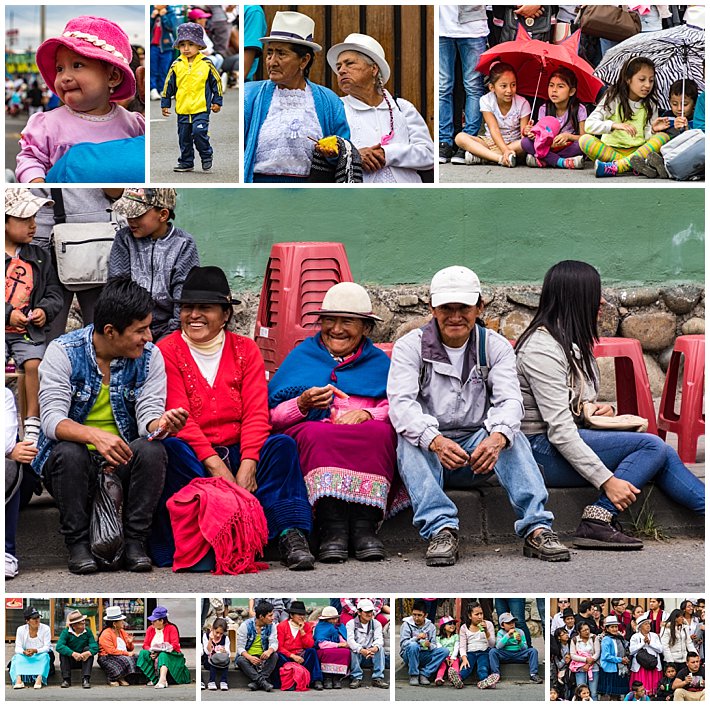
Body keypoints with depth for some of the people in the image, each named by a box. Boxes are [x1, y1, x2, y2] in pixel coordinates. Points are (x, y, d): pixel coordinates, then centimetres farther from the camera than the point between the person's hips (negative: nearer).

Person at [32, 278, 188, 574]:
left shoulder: (149, 356, -4)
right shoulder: (63, 352, -12)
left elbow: (147, 417, -11)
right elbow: (52, 421, -22)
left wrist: (160, 424, -38)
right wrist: (95, 436, -42)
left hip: (123, 459, 2)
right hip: (71, 461, -2)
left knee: (152, 450, -29)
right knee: (69, 453, -35)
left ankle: (134, 541, -14)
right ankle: (77, 543, -16)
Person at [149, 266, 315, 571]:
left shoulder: (245, 349, 11)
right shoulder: (167, 351, 2)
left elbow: (256, 413, -1)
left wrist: (247, 465, -19)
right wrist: (215, 465, -22)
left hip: (238, 454, 3)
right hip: (192, 457, -2)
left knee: (282, 444, -24)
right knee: (172, 448, -34)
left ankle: (291, 536, -34)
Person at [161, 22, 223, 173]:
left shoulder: (206, 64, -4)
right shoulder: (176, 65, 2)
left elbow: (216, 82, 6)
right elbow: (168, 85, 10)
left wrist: (217, 102, 6)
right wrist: (165, 103, 11)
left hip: (201, 109, -3)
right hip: (182, 109, 4)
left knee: (199, 132, -16)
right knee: (184, 137, 9)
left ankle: (206, 156, 8)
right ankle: (186, 162, 22)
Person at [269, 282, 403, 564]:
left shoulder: (379, 361, 23)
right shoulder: (301, 357, 22)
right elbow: (272, 416, 12)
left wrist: (367, 413, -12)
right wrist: (302, 404, -7)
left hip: (370, 446, 1)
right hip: (310, 443, 0)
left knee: (379, 433, -35)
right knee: (317, 434, -36)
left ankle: (365, 527, -43)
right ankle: (332, 530, -47)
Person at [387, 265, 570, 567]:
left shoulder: (495, 347, 3)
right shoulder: (410, 346, -3)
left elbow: (510, 401, -13)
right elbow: (401, 403, -19)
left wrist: (497, 436, -38)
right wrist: (435, 440, -40)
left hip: (477, 451, 1)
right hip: (427, 450, -1)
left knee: (511, 435, -27)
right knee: (410, 441, -33)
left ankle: (536, 527, -37)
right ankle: (441, 529, -45)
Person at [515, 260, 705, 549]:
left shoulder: (572, 341, 14)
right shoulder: (542, 349, -17)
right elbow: (559, 429, -22)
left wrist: (599, 409, 4)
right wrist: (606, 480, -25)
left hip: (571, 439, 9)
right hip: (544, 451, -9)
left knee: (662, 456, -5)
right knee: (652, 446, -19)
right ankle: (596, 523, -25)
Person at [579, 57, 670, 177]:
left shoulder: (650, 105, 10)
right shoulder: (613, 99, 1)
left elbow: (647, 138, 4)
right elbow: (589, 124, -12)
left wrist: (652, 131, -19)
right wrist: (614, 125, -27)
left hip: (638, 150, 2)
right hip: (611, 149, -2)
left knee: (663, 137, -24)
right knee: (585, 140, -27)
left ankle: (616, 167, -38)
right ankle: (630, 163, -37)